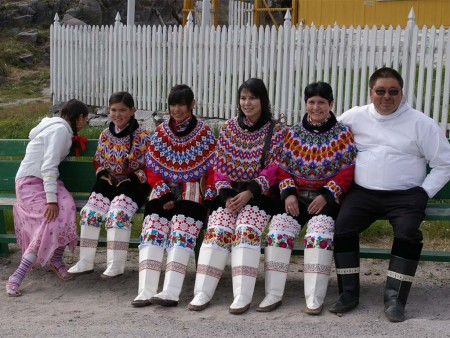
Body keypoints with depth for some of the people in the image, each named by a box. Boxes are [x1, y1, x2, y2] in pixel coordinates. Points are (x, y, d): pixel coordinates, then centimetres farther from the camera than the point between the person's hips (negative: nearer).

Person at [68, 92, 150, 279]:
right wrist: (104, 174, -4)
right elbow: (98, 161, 16)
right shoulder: (105, 135, 7)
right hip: (109, 181, 5)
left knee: (117, 214, -28)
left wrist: (131, 179, -20)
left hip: (132, 182, -5)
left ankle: (116, 265, -19)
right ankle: (85, 262, -3)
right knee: (89, 212, -14)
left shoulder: (141, 136, -8)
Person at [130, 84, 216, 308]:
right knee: (152, 231, -20)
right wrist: (164, 194, -6)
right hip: (165, 190, 3)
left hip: (193, 191, -3)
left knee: (181, 234, -25)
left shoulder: (204, 133, 4)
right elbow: (152, 169, 8)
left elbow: (213, 169, 2)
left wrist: (207, 198, -11)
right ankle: (146, 290, -27)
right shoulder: (160, 132, 11)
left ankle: (171, 292, -33)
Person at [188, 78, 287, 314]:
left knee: (246, 230, -29)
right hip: (230, 192, 3)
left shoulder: (277, 130, 2)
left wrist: (249, 192, -17)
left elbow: (273, 168, -6)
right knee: (217, 231, -22)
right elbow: (220, 165, 7)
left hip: (259, 193, -3)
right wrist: (227, 195, -8)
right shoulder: (229, 127, 12)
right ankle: (202, 293, -23)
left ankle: (243, 296, -31)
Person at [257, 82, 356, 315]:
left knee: (319, 233, -30)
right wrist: (288, 193, -8)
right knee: (278, 229, -21)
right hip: (297, 195, 3)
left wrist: (326, 196, -15)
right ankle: (273, 294, -17)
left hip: (327, 197, -3)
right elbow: (283, 168, 9)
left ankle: (315, 298, -25)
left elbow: (347, 172, -4)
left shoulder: (343, 134, 1)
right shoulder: (293, 134, 11)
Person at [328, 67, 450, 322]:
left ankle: (395, 298, -17)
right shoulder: (355, 117, 8)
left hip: (405, 195, -1)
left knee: (408, 233, -29)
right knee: (342, 227, -23)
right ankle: (349, 293, -11)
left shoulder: (421, 123, 4)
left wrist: (424, 192, -5)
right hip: (363, 193, 2)